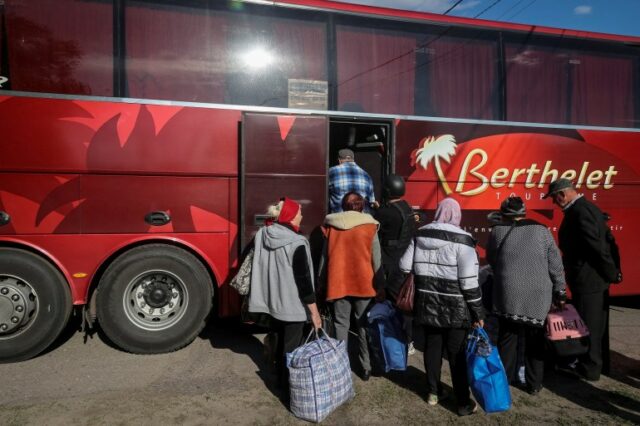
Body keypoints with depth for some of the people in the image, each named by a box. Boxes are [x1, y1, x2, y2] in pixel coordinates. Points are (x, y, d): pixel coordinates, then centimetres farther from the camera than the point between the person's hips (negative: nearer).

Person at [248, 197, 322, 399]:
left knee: (281, 342, 24)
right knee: (291, 347, 8)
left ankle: (281, 381, 40)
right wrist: (314, 311, -13)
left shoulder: (262, 236, -3)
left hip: (273, 301, 7)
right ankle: (289, 389, 21)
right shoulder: (297, 244, -23)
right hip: (293, 305, -7)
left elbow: (254, 266, 7)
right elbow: (303, 279, -20)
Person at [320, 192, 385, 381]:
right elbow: (376, 260, -4)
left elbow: (324, 257, 7)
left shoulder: (331, 226, 2)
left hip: (338, 283, 1)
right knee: (363, 324, 11)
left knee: (341, 324, 9)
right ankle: (366, 367, 17)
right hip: (363, 283, -1)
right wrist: (380, 286, 3)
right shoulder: (370, 227, -4)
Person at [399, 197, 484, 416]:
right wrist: (477, 312, -7)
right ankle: (463, 403, 17)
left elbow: (405, 267, 4)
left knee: (432, 347, 17)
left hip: (427, 304, 4)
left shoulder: (419, 236, 1)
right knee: (457, 353, 6)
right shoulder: (461, 240, -14)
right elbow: (469, 281, -15)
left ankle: (433, 392, 31)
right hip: (455, 308, -4)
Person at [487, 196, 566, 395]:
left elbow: (491, 260, 10)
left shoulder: (497, 231, 0)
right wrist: (559, 292, 10)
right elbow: (555, 264, 2)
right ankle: (534, 384, 22)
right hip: (538, 297, 1)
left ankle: (504, 379, 23)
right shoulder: (542, 230, 1)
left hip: (508, 296, 0)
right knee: (535, 341, 14)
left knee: (507, 338, 13)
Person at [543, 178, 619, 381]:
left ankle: (589, 369, 18)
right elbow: (606, 242, 14)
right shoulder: (588, 207, 10)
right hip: (597, 279, 10)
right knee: (596, 325, 21)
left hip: (587, 280, -10)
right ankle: (597, 362, 35)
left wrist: (612, 274, -11)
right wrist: (612, 273, 15)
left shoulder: (579, 212, -22)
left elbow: (598, 247, -22)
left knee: (586, 326, 4)